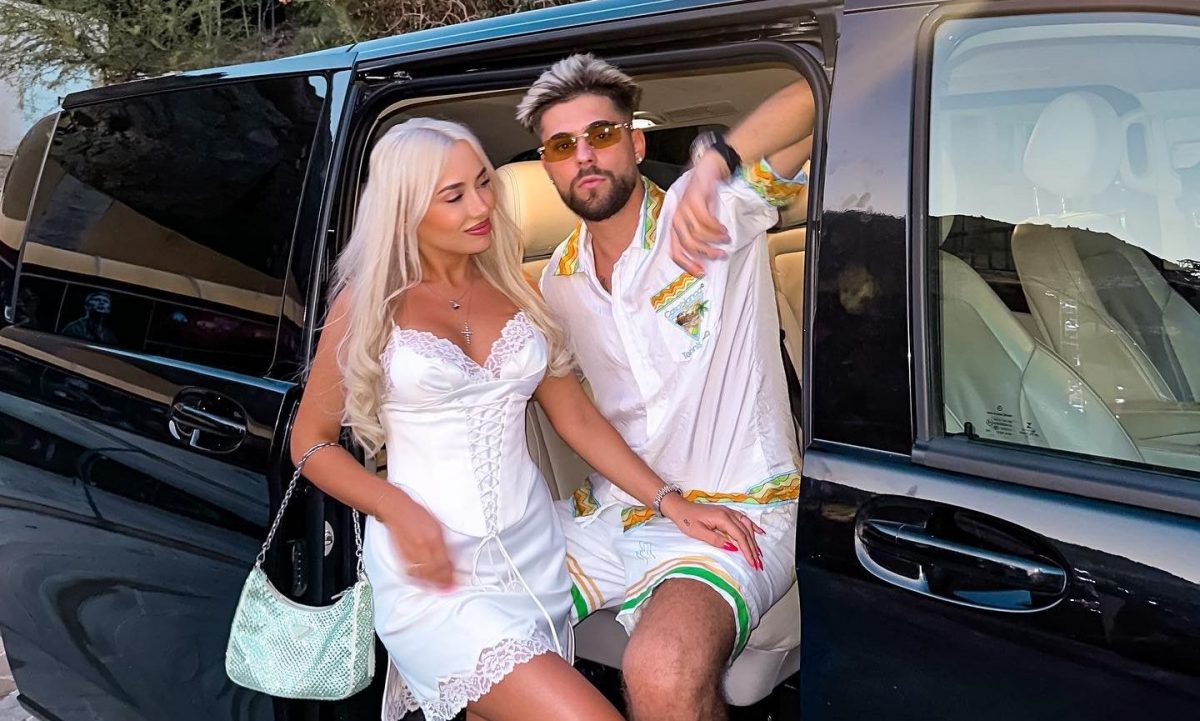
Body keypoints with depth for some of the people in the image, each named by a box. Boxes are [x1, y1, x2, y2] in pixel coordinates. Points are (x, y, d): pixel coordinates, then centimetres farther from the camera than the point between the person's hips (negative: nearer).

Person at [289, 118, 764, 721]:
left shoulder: (511, 288, 9)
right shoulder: (370, 303, -2)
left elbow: (575, 416, 11)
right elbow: (310, 443, 3)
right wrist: (398, 511, -14)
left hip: (532, 553, 5)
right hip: (434, 569, -4)